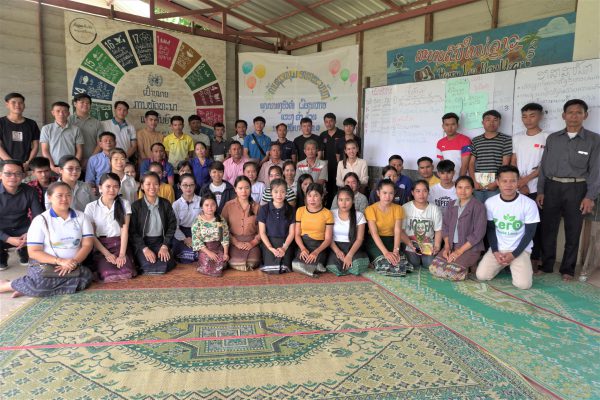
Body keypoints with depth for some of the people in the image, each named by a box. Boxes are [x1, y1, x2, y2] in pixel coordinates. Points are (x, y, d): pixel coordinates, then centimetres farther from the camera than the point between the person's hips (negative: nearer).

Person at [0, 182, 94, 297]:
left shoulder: (81, 217, 7)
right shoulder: (41, 220, -1)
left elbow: (87, 244, 1)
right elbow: (33, 252, -6)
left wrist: (74, 262, -17)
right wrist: (60, 261, -20)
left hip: (73, 265, 3)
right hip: (44, 264, -3)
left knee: (86, 276, -32)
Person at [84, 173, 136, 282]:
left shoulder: (124, 204, 4)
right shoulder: (91, 207, 2)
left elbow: (125, 230, -3)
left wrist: (122, 254, -14)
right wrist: (106, 253, -11)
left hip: (119, 245, 1)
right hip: (100, 246, -1)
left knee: (126, 272, -26)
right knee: (110, 275, -25)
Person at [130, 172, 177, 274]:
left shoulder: (166, 204, 4)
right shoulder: (136, 206, -2)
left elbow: (172, 226, 4)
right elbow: (132, 231, -4)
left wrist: (165, 246, -8)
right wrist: (145, 249, -15)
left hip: (160, 242, 2)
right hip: (141, 243, -1)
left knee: (166, 265, -22)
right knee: (149, 266, -25)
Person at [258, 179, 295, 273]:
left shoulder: (291, 210, 6)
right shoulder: (264, 209, 3)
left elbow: (292, 233, 4)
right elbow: (262, 232, 1)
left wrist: (284, 248, -13)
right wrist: (271, 248, -13)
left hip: (285, 243, 1)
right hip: (268, 242, -1)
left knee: (284, 265, -26)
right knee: (272, 269, -24)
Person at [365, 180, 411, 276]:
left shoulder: (398, 209, 0)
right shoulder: (371, 209, -10)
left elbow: (397, 231, -10)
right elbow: (374, 233, -18)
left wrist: (396, 250, -27)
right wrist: (385, 252, -30)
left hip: (391, 240, 3)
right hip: (375, 242, -3)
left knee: (401, 263, -25)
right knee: (385, 263, -30)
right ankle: (374, 262, 2)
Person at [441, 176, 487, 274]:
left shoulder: (478, 206, -11)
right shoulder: (452, 204, 9)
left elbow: (478, 233, -15)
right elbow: (445, 225, 10)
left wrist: (460, 251, -16)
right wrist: (447, 246, -3)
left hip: (470, 247, -6)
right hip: (451, 245, 6)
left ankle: (471, 265, 5)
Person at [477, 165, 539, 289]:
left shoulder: (529, 204, -12)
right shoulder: (490, 203, -5)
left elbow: (530, 233, -8)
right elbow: (490, 229, 3)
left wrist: (514, 254, -14)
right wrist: (495, 251, -9)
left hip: (520, 250, -2)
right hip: (498, 248, 2)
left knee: (523, 284, -20)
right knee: (481, 276, -14)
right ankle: (502, 265, 18)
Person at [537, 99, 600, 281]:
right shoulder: (552, 138, 8)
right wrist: (540, 191, 3)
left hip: (576, 189, -2)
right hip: (552, 187, 2)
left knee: (573, 232, 6)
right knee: (548, 229, 5)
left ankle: (568, 269, 18)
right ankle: (546, 266, 18)